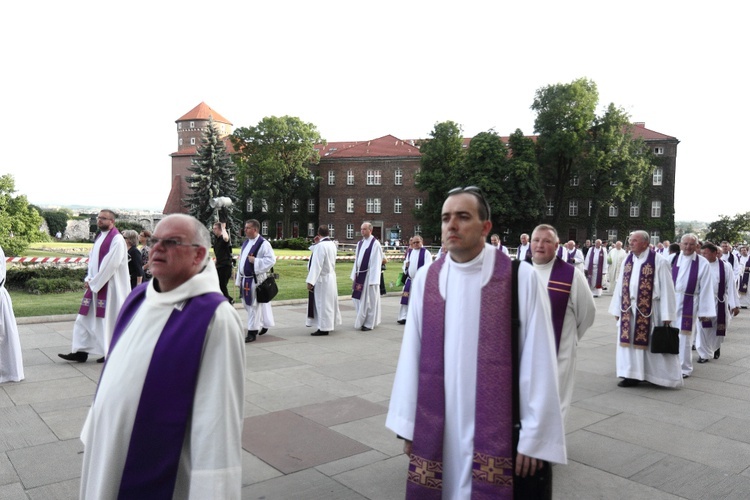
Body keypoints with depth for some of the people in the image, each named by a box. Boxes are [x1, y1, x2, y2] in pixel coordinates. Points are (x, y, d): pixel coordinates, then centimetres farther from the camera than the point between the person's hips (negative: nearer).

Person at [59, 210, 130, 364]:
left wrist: (94, 282, -14)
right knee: (85, 318, 8)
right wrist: (89, 279, 2)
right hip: (95, 285, 9)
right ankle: (81, 352, 14)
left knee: (108, 319, 0)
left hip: (109, 286, -9)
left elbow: (110, 264, -19)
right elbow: (92, 258, 16)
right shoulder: (99, 237, 14)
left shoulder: (117, 239, -14)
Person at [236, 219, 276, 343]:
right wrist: (239, 278, 16)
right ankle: (263, 325, 30)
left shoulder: (263, 244, -12)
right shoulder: (246, 243, 13)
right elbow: (241, 260, 17)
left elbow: (271, 259, -17)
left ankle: (252, 332, 7)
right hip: (245, 279, 9)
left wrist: (255, 261, -21)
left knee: (253, 305, -2)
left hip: (255, 280, -8)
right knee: (247, 304, 15)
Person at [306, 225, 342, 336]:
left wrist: (310, 281, -23)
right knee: (330, 301, 17)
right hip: (331, 276, 9)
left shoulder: (320, 245, -19)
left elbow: (316, 264, -23)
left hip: (322, 278, -9)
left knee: (322, 303, -2)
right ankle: (330, 324, 28)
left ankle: (324, 328, 4)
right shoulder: (332, 244, 6)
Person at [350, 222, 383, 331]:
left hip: (369, 276, -7)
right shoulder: (360, 243, 11)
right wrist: (354, 275, 10)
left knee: (369, 300, 0)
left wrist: (372, 279, -17)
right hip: (360, 275, 7)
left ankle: (369, 323, 9)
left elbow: (376, 262, -13)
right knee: (359, 299, 11)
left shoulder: (375, 244, -11)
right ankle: (362, 321, 24)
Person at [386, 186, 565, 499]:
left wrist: (534, 436, -9)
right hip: (436, 429, 3)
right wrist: (407, 422, 5)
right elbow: (411, 356, 4)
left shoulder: (521, 279, -10)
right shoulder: (425, 280, 1)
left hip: (497, 431, -3)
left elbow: (537, 361, -9)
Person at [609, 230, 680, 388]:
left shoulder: (658, 262, -10)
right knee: (629, 342, 10)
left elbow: (666, 289, -10)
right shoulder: (627, 260, 7)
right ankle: (632, 375, 22)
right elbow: (620, 285, 11)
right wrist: (617, 308, 10)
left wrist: (666, 315, -13)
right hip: (629, 310, 6)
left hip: (648, 311, -5)